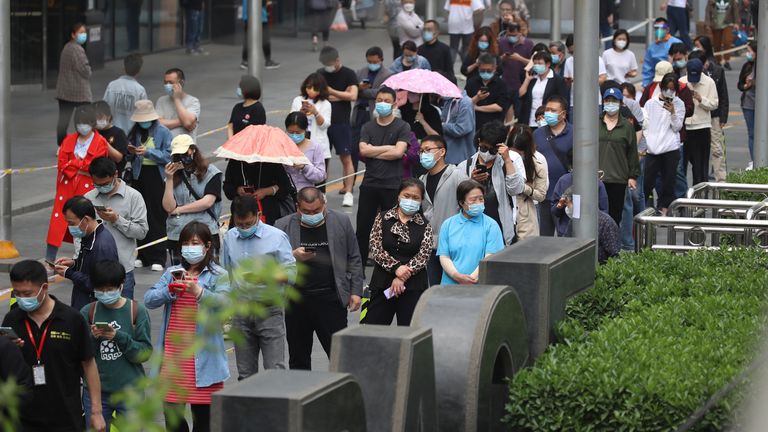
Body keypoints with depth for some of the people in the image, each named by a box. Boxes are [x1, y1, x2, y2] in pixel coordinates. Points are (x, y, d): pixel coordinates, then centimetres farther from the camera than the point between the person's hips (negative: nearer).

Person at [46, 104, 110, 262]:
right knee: (58, 221, -3)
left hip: (88, 188, -3)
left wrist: (74, 163, -6)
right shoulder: (68, 140, 10)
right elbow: (61, 164, 1)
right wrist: (82, 166, -11)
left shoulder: (101, 143, -2)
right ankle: (49, 260, -1)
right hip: (67, 186, 3)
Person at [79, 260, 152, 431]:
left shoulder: (137, 311, -3)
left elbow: (145, 352, -8)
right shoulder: (88, 312, 2)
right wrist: (91, 338, -19)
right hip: (96, 390, 2)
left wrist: (119, 337, -21)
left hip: (129, 390, -1)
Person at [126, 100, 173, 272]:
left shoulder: (163, 132, -4)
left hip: (157, 177, -4)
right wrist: (131, 152, -7)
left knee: (157, 218, -4)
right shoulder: (134, 132, 9)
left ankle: (157, 258, -1)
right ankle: (141, 255, 13)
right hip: (138, 177, 4)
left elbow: (168, 155, -10)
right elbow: (128, 158, 15)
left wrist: (148, 152, -19)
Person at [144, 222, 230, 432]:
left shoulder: (218, 276, 0)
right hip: (172, 354, 4)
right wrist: (170, 290, -15)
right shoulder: (172, 273, 14)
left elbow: (223, 302, -18)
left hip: (202, 357, -4)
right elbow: (149, 300, 3)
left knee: (203, 415, 1)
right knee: (172, 414, 8)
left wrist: (198, 292, -35)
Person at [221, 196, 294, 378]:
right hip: (240, 312, 4)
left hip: (269, 310, -4)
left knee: (275, 370, -9)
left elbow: (291, 272, -8)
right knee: (245, 373, 9)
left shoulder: (277, 237, -5)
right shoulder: (230, 237, 8)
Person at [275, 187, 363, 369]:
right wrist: (293, 257, -14)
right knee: (298, 357, 10)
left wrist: (355, 291, 4)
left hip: (331, 298, -1)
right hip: (296, 301, 1)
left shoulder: (341, 222, 4)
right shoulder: (283, 226, 1)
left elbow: (354, 259, 9)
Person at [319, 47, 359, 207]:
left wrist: (331, 92, -8)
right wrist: (342, 95, -6)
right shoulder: (321, 74, 11)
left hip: (341, 123, -4)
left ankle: (348, 193, -7)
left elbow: (353, 96, -13)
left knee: (346, 158, -7)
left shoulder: (349, 74, -1)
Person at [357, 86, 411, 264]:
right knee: (363, 228, 4)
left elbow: (398, 152, -13)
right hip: (369, 183, 3)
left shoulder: (402, 127, 1)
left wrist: (373, 152, -6)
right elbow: (363, 150, -5)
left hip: (392, 185, -3)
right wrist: (388, 148, -7)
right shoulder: (368, 127, 11)